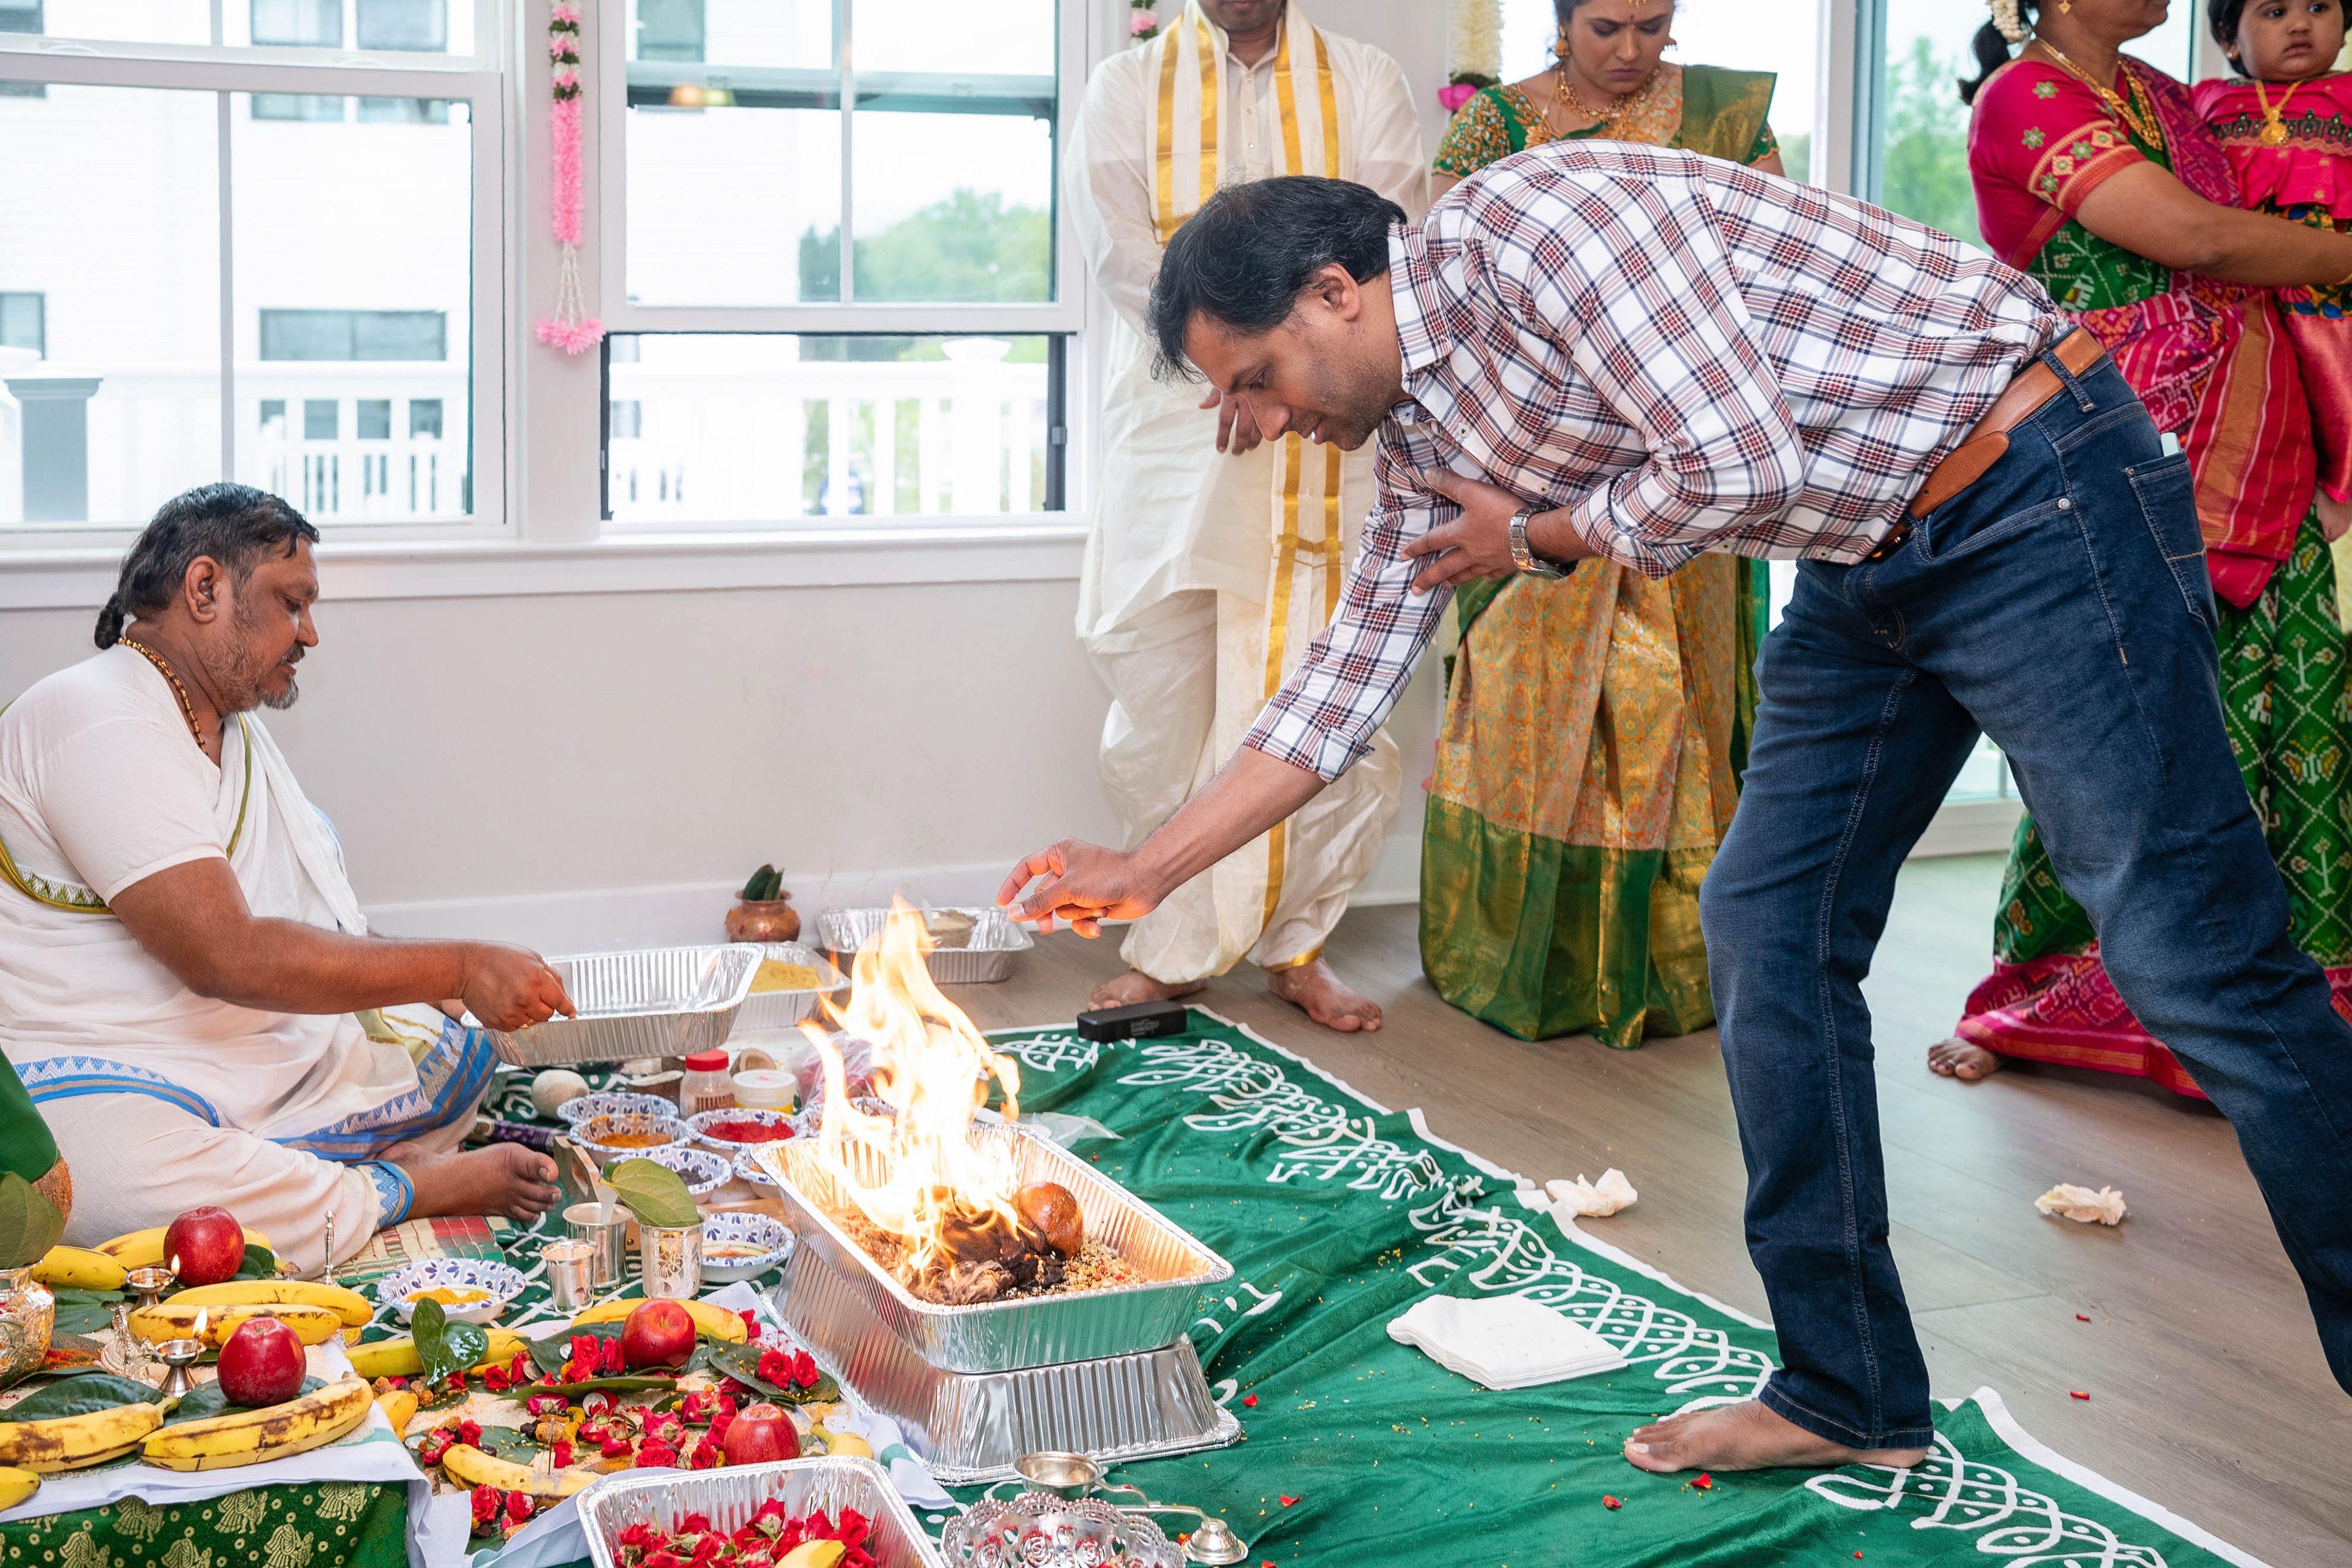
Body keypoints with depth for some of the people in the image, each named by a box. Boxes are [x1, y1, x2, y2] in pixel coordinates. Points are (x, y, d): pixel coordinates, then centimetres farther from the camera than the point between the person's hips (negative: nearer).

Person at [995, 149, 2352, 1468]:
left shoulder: (1537, 214, -20)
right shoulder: (1421, 426, 9)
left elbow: (1741, 469, -27)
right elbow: (1351, 679, 14)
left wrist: (1534, 538, -8)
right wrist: (1142, 872, 13)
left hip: (2035, 497, -9)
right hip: (1869, 569, 9)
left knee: (2196, 963, -8)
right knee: (1768, 931, 5)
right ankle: (1850, 1398, 13)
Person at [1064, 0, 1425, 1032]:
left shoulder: (1365, 85, 13)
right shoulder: (1125, 89, 13)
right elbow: (1119, 248, -2)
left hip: (1327, 447, 0)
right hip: (1172, 440, 0)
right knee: (1160, 709, -1)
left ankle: (1291, 941, 11)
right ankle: (1173, 948, 11)